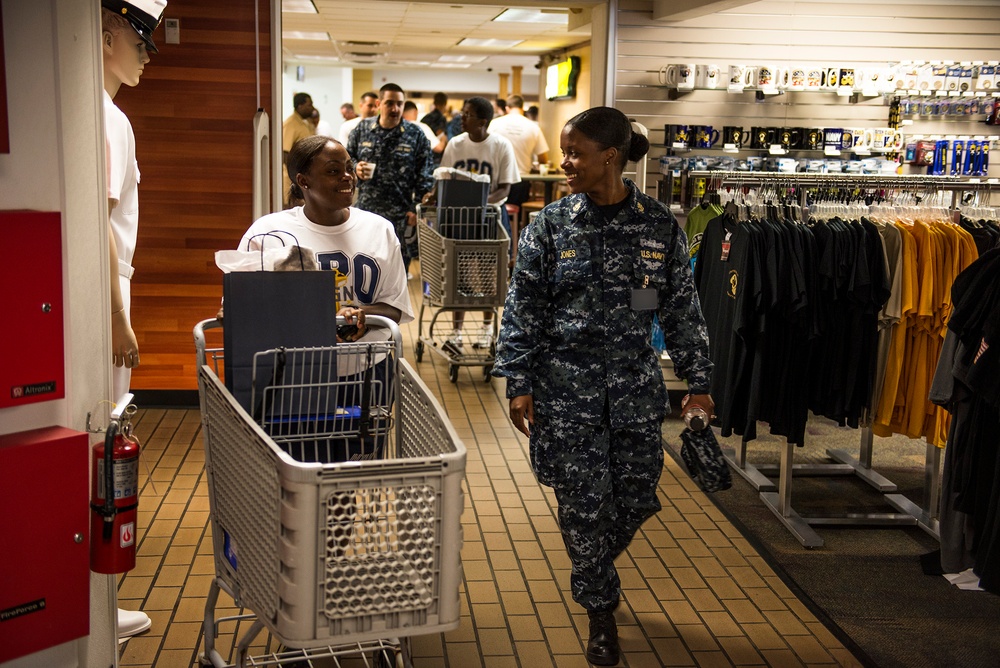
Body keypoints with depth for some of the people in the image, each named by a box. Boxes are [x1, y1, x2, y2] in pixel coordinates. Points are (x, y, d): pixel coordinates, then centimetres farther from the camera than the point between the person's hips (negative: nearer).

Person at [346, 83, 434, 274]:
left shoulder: (416, 135, -2)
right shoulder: (362, 129, 4)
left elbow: (425, 176, -3)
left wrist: (417, 208, -8)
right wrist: (355, 168, -9)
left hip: (401, 215, -2)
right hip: (366, 211, 2)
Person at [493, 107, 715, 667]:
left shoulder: (660, 226, -1)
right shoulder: (551, 225, -4)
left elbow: (683, 309, 4)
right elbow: (523, 309, -1)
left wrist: (698, 381, 4)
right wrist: (519, 384, -5)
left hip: (635, 383, 1)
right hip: (566, 383, -1)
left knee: (637, 497, 7)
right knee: (584, 502, 3)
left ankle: (593, 566, 40)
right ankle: (602, 611, 22)